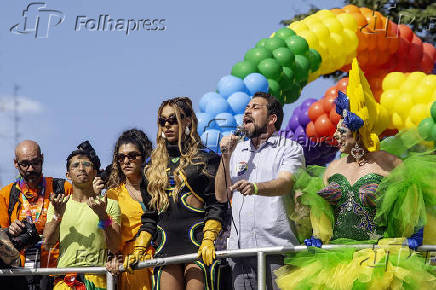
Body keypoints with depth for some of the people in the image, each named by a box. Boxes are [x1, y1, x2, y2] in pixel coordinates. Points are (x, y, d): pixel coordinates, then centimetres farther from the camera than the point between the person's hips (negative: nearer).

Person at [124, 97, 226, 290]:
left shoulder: (206, 159, 8)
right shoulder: (154, 165, 21)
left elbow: (216, 205, 0)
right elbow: (149, 215, 22)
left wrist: (208, 241, -14)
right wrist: (138, 250, 12)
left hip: (197, 241, -4)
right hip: (166, 244, 4)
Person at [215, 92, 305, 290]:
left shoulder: (290, 148, 6)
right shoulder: (237, 151, 20)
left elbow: (285, 183, -14)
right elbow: (222, 196, 14)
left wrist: (255, 187, -34)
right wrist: (225, 156, 2)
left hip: (276, 245, -4)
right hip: (240, 248, 4)